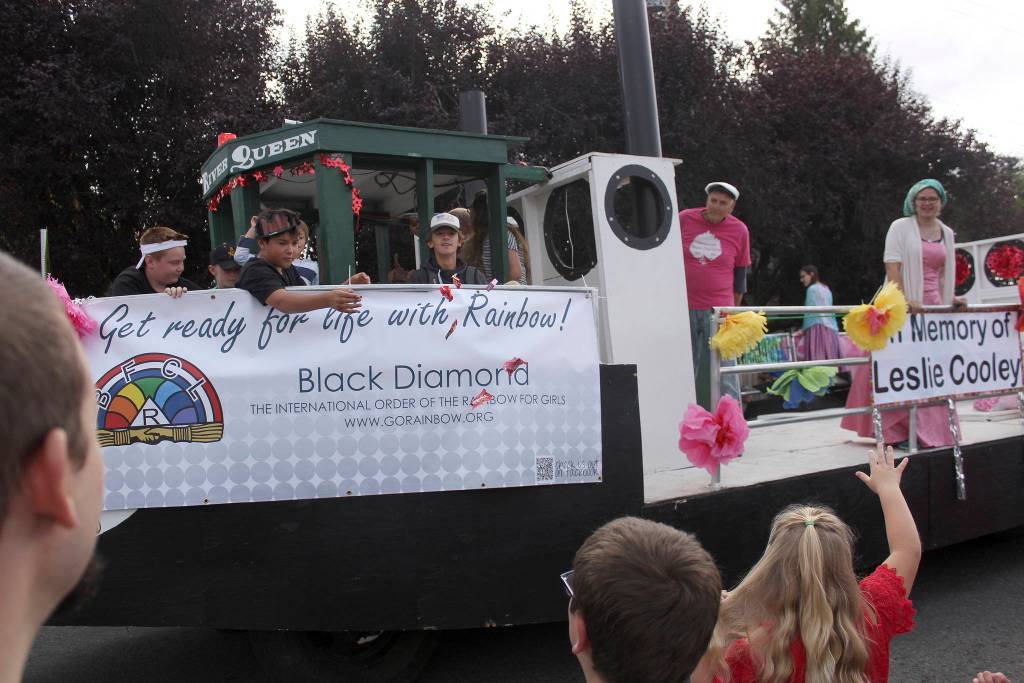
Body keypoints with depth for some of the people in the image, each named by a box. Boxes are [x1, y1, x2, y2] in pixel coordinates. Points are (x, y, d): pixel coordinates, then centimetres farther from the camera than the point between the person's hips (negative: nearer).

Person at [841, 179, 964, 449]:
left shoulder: (947, 233, 15)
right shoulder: (901, 227, -2)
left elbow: (944, 272, 22)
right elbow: (892, 266, -10)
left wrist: (949, 299, 7)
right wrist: (905, 300, -20)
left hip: (933, 307, 6)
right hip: (903, 307, -5)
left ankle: (927, 430, 16)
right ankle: (897, 430, -1)